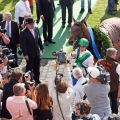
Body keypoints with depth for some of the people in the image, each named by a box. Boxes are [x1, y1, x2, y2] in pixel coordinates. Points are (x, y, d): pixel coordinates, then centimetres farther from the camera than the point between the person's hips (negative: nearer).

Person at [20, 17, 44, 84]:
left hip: (37, 52, 6)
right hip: (29, 53, -6)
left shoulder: (36, 29, 1)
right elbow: (22, 44, -18)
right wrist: (25, 54, -19)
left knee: (37, 67, 16)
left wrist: (41, 47, 13)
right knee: (29, 67, 8)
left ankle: (36, 79, 31)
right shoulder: (23, 33, -19)